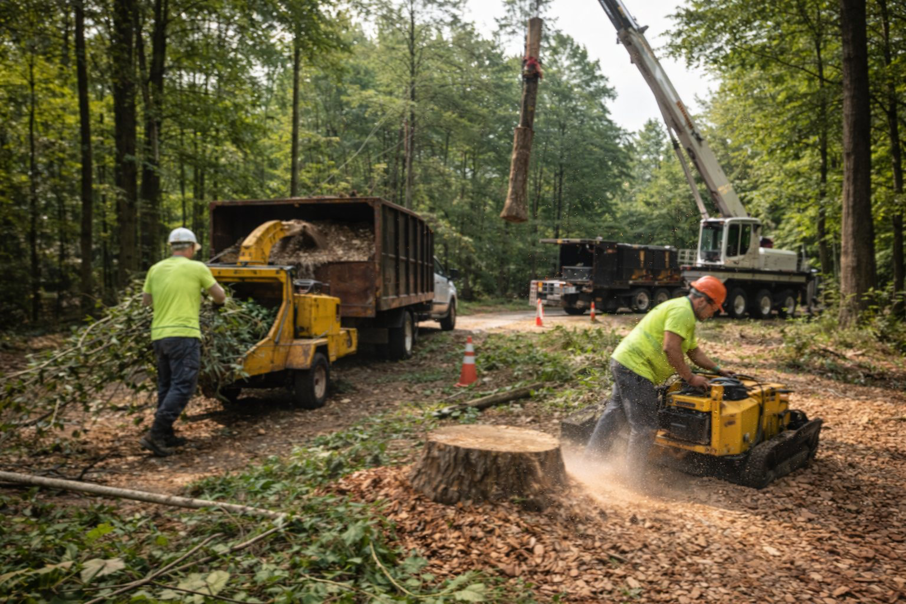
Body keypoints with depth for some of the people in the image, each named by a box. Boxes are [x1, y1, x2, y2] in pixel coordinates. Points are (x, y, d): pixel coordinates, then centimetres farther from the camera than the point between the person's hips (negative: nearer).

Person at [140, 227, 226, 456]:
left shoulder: (156, 269, 11)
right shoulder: (197, 268, -2)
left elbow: (146, 301, 21)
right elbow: (220, 296, 6)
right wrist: (216, 300, 29)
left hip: (158, 334, 7)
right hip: (184, 334, -6)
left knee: (166, 386, 16)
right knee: (182, 386, -6)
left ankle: (166, 436, 22)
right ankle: (155, 434, -14)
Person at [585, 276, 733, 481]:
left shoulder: (687, 316, 22)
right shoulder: (683, 311, -14)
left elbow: (694, 351, 29)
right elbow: (670, 349, -22)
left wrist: (717, 369, 25)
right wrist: (690, 378, -14)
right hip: (635, 368, -11)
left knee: (615, 414, 19)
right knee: (646, 428, -4)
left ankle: (591, 459, 28)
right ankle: (633, 478, 6)